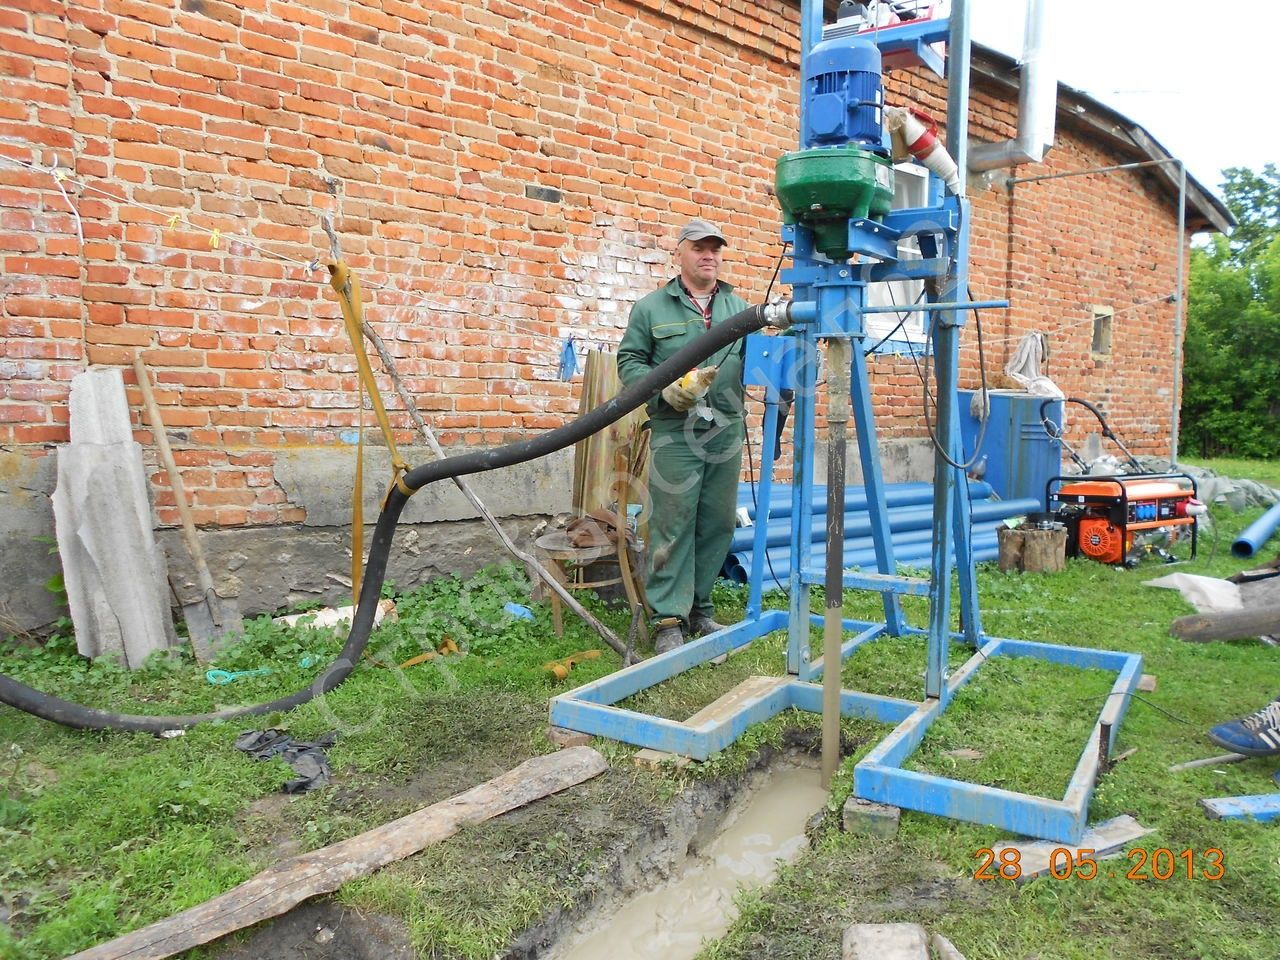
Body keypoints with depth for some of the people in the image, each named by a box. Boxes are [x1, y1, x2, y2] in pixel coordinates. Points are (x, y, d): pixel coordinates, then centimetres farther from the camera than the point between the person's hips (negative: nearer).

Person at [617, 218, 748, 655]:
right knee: (673, 526, -4)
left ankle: (699, 609, 22)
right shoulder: (652, 307, 6)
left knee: (717, 525, 8)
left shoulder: (740, 308, 15)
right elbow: (630, 360, 3)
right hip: (675, 432, -4)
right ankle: (669, 619, 3)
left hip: (726, 434, 4)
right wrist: (663, 390, -13)